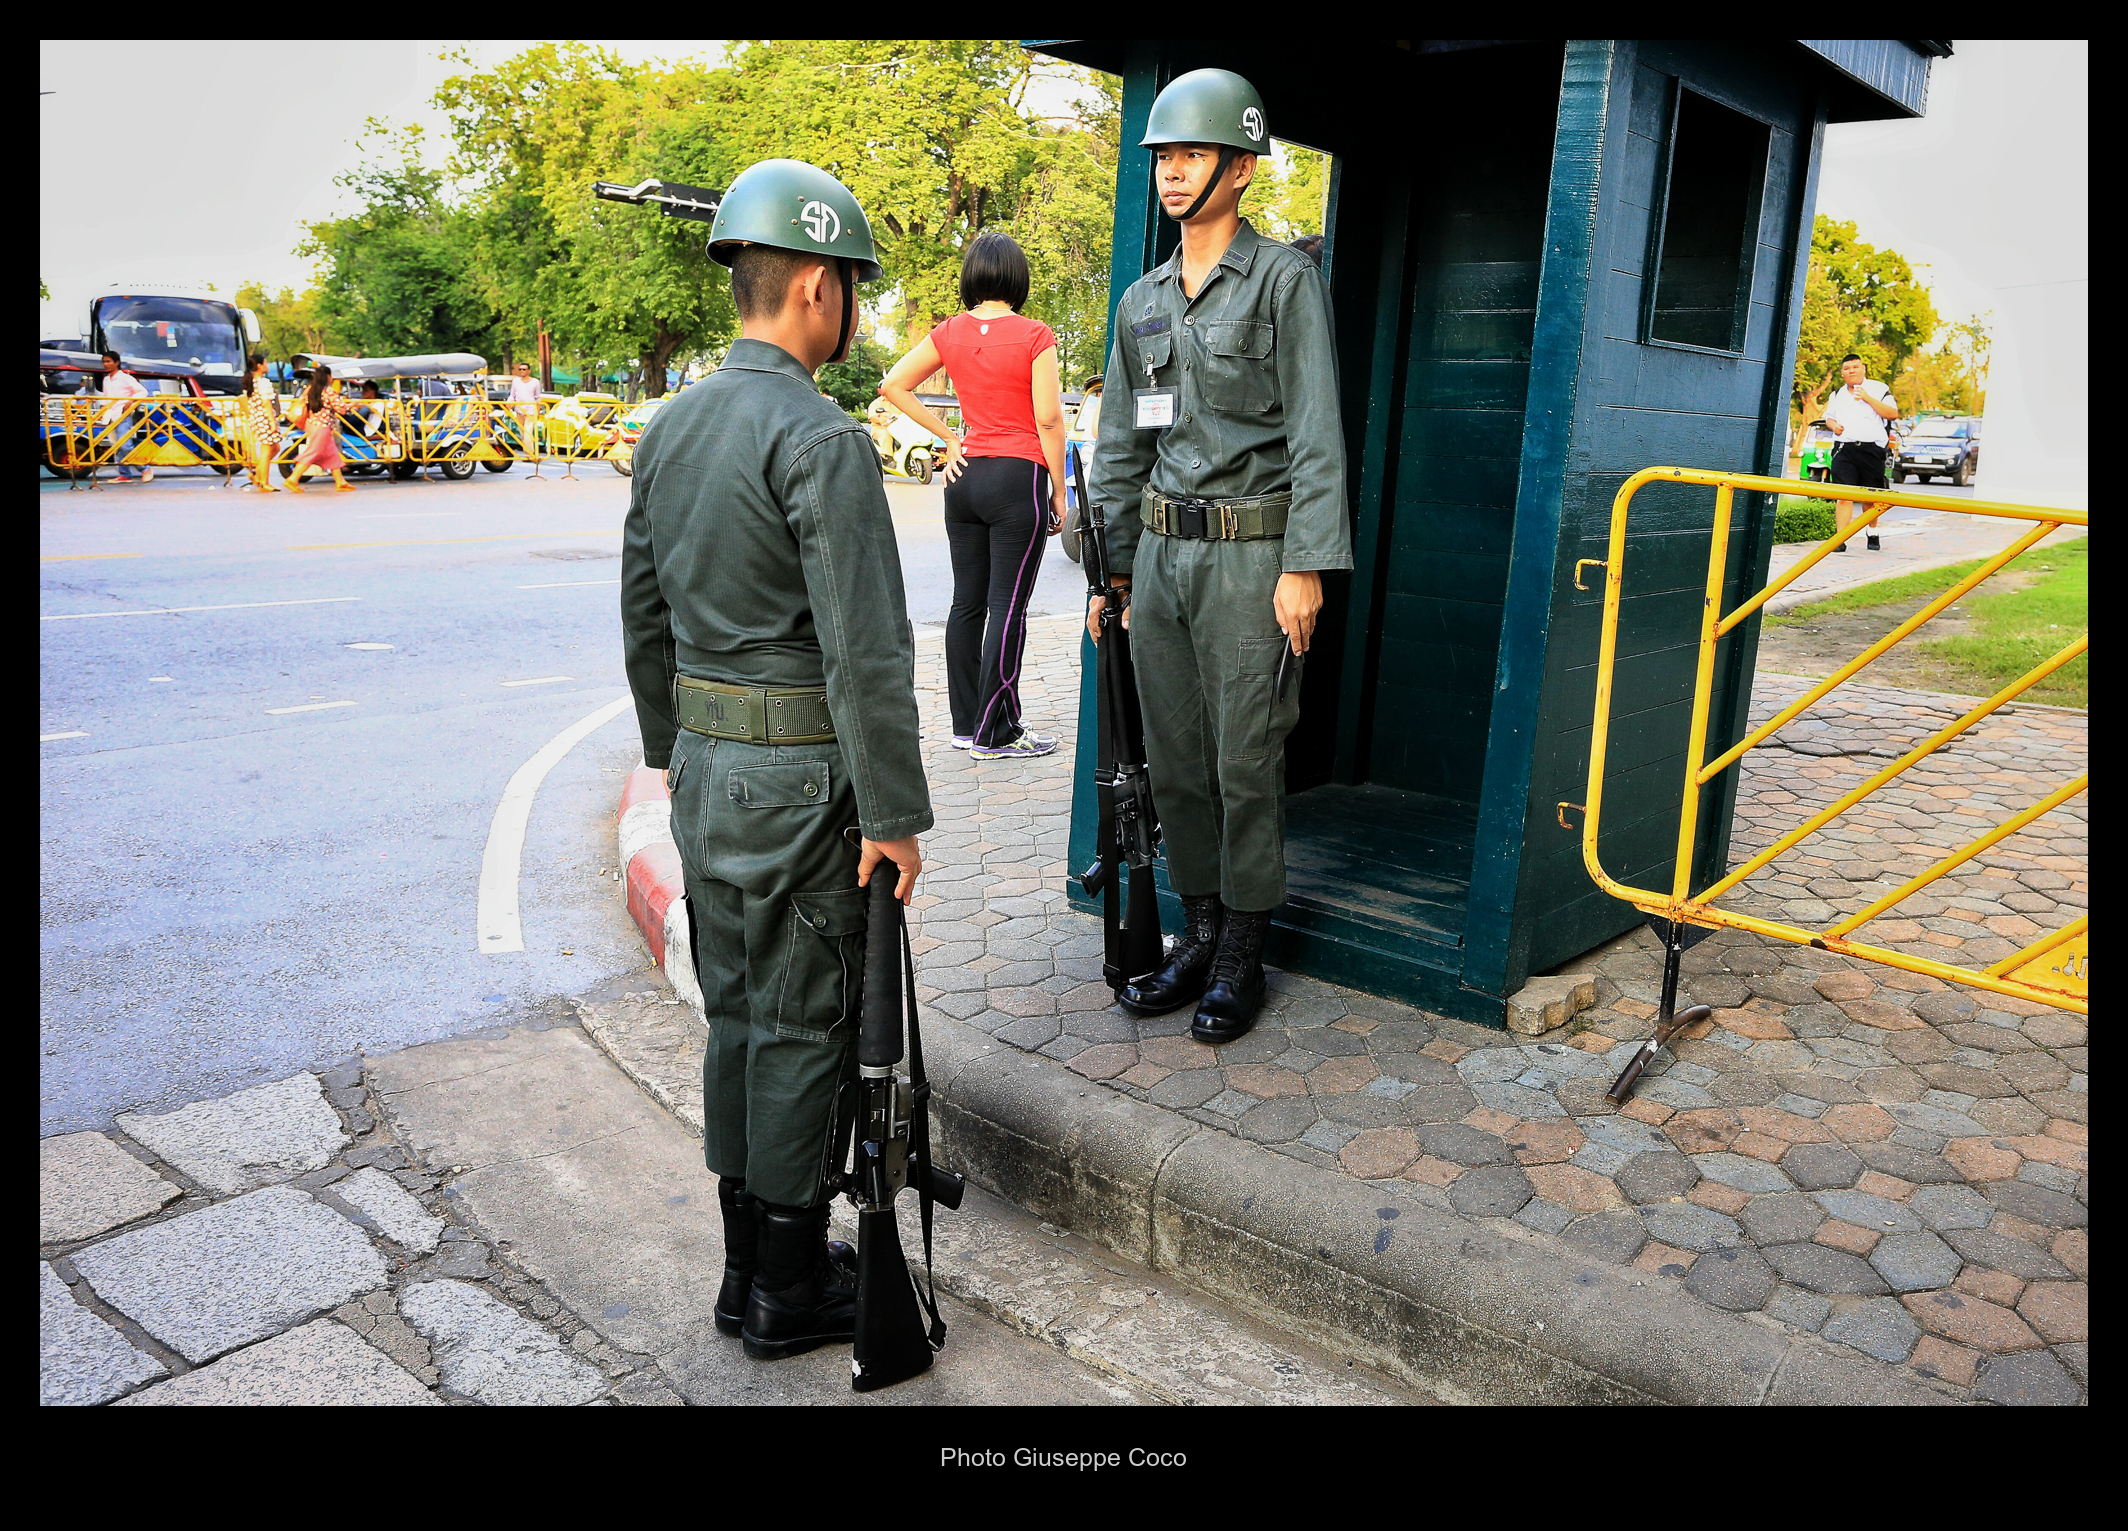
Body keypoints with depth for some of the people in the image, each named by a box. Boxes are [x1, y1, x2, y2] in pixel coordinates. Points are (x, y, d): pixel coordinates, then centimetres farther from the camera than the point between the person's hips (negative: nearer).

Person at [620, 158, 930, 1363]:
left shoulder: (671, 428, 9)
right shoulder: (822, 440, -17)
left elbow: (645, 616, 16)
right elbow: (866, 653, -21)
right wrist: (896, 816, -16)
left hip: (708, 770, 8)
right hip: (804, 779, -8)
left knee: (738, 1017, 17)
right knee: (802, 1034, 4)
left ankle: (750, 1267, 31)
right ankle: (791, 1295, 20)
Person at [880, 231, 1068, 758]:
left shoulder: (950, 333, 5)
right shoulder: (1034, 336, -9)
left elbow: (893, 386, 7)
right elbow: (1048, 420, -10)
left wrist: (949, 438, 9)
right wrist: (1059, 492, -1)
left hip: (965, 477, 6)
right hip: (1018, 478, -5)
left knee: (967, 603, 11)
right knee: (1008, 607, -1)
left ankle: (966, 723, 19)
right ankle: (995, 734, 3)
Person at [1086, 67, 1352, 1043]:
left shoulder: (1285, 280, -2)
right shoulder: (1142, 301, 15)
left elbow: (1316, 434, -9)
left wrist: (1306, 567, -16)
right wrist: (1112, 568, 14)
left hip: (1250, 554, -6)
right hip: (1160, 553, 6)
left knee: (1246, 765, -1)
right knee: (1175, 760, 9)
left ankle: (1242, 957, 12)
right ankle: (1198, 935, 22)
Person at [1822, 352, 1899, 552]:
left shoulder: (1878, 389, 5)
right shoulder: (1837, 394, 18)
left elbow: (1893, 414, -4)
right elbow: (1829, 417, 28)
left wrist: (1867, 398, -12)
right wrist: (1832, 425, 4)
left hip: (1872, 449, -2)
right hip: (1844, 449, 2)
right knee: (1843, 495, -11)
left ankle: (1873, 534, 28)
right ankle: (1841, 539, -14)